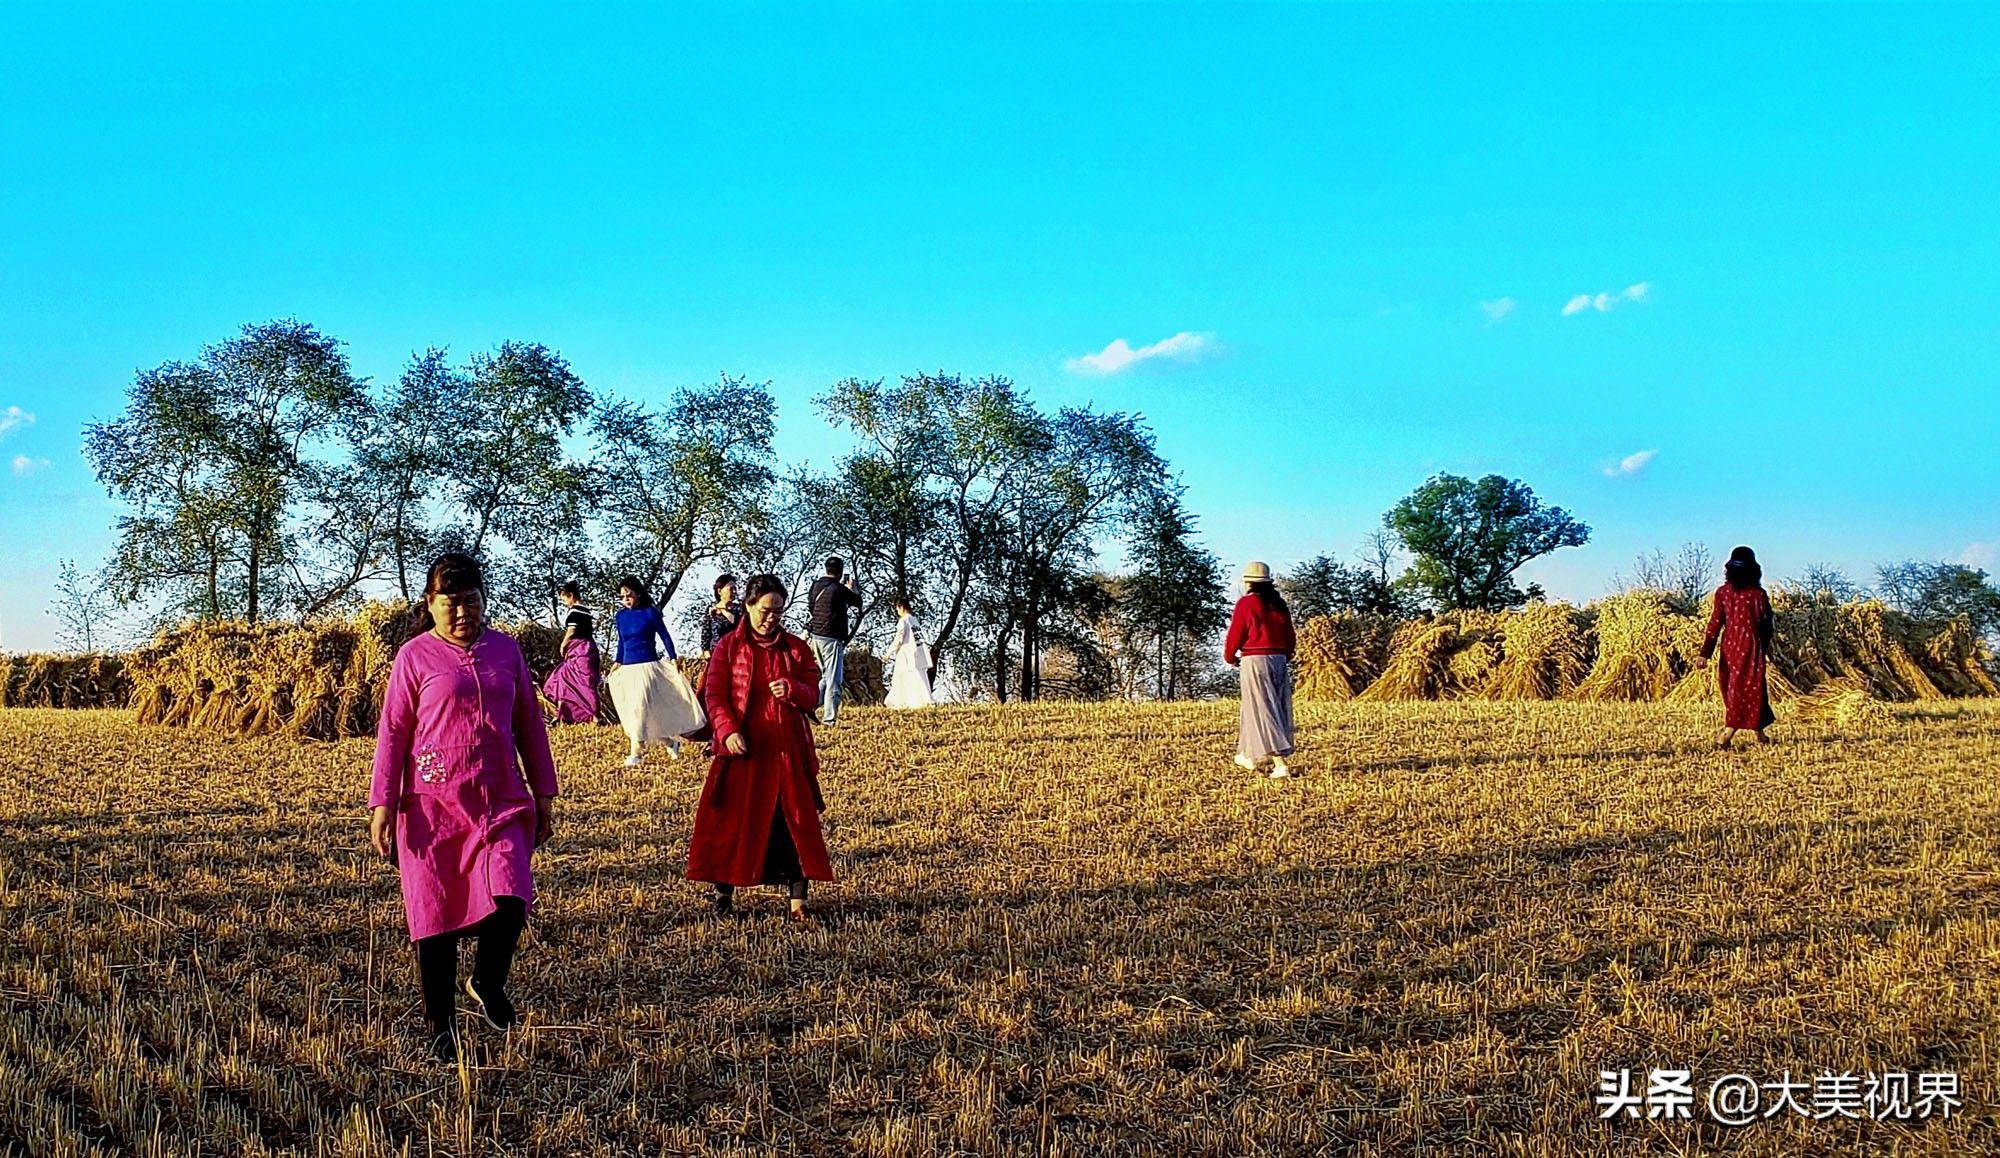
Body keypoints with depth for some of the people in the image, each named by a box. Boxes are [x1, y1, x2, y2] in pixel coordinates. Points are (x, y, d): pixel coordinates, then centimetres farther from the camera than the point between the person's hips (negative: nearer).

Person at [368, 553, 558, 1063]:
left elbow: (529, 723, 15)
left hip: (502, 804, 2)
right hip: (433, 806, -2)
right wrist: (382, 804, -5)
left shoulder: (506, 651, 9)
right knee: (436, 916, 2)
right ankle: (441, 1026, 18)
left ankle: (488, 983, 16)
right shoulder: (414, 656, 0)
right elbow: (392, 733, 0)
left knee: (509, 901, -14)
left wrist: (544, 794, 14)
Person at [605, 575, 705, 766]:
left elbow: (665, 636, -2)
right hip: (627, 670, 6)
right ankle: (671, 743, 22)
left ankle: (635, 754, -11)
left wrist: (673, 658, -9)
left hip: (648, 667, -6)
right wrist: (618, 663, 16)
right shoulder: (621, 616, 7)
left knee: (640, 708, -14)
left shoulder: (650, 612, -6)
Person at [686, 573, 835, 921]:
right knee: (733, 822, 3)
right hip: (743, 748, -2)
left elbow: (813, 693, 6)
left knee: (796, 821, -1)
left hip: (788, 749, 2)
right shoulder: (729, 646, 1)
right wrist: (727, 730, -17)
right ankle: (724, 895, 16)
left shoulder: (796, 648, 7)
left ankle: (798, 901, 2)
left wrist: (793, 690, -16)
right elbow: (714, 695, -2)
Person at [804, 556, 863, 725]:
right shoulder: (839, 589, -13)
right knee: (834, 680, -3)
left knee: (825, 676, 20)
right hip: (831, 638, -7)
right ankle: (828, 719, -5)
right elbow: (858, 602, 1)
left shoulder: (815, 586, 6)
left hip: (815, 636, 7)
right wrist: (851, 588, 21)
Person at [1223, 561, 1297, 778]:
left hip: (1254, 661, -6)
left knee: (1263, 711, -6)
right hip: (1279, 660, 6)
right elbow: (1290, 638, 14)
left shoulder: (1246, 603, -7)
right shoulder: (1280, 605, 10)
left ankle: (1280, 764, -17)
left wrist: (1230, 657, 14)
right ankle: (1249, 757, 24)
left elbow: (1235, 635, -4)